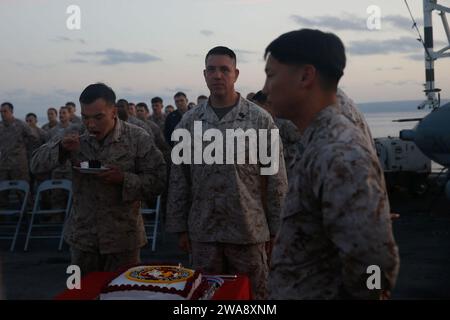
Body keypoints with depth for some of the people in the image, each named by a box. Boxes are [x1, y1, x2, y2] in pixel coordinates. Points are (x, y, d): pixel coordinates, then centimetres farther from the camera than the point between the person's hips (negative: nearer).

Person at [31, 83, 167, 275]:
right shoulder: (76, 137, -1)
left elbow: (159, 180, -9)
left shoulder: (137, 138, -9)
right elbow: (36, 166, 0)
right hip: (82, 237, 3)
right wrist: (61, 147, -18)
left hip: (123, 237, -2)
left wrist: (124, 178, -23)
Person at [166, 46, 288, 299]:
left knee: (253, 294, 9)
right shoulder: (189, 122, 4)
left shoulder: (260, 119, -3)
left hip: (249, 231, -2)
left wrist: (276, 229, -3)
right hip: (202, 232, 2)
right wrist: (180, 227, 4)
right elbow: (179, 180, 6)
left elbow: (276, 181, -2)